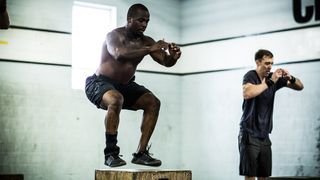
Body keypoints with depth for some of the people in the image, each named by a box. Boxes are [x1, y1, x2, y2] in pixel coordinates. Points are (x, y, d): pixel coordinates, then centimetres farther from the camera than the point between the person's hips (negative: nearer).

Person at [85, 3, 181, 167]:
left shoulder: (146, 41, 0)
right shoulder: (115, 35, -18)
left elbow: (166, 62, -4)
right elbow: (119, 54, -39)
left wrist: (173, 57, -28)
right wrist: (150, 49, -43)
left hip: (125, 85, 7)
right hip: (100, 83, -7)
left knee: (153, 102, -10)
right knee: (116, 100, -37)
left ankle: (140, 153, -8)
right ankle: (110, 154, -29)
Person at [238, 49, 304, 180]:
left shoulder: (274, 77, 8)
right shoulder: (250, 76, -6)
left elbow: (300, 87, 13)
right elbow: (247, 93, -28)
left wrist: (291, 78, -9)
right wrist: (270, 82, -23)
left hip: (264, 134, 5)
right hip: (249, 133, -5)